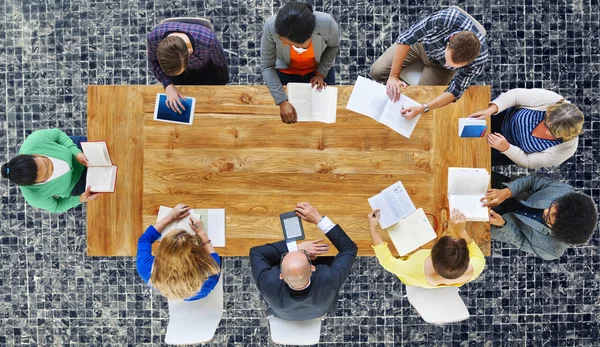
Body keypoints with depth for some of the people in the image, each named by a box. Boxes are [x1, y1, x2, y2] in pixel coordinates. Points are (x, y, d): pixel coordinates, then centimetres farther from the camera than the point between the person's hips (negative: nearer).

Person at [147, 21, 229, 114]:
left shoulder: (207, 40, -43)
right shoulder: (154, 37, -37)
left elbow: (221, 64, -19)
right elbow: (153, 62, -13)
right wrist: (168, 85, -29)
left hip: (205, 72, -1)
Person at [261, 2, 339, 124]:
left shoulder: (327, 24, -37)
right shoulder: (271, 26, -38)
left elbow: (333, 46, -13)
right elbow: (267, 66, -26)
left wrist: (321, 73, -17)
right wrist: (282, 101, -32)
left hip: (319, 69, 0)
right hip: (286, 71, 0)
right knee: (287, 118, 19)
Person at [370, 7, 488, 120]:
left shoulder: (479, 59, -36)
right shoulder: (444, 19, -42)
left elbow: (455, 91, -27)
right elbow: (405, 38, -31)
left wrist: (422, 108, -42)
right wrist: (394, 76, -32)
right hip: (420, 43, 0)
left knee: (421, 98, -11)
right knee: (377, 72, -9)